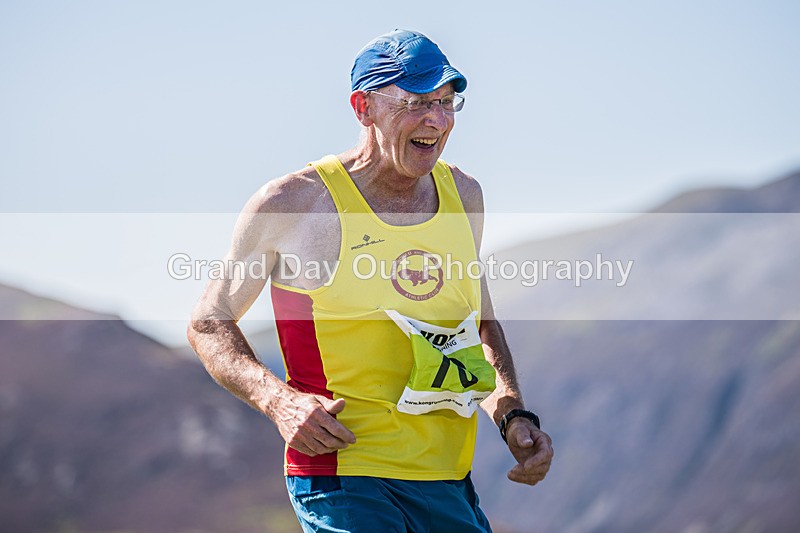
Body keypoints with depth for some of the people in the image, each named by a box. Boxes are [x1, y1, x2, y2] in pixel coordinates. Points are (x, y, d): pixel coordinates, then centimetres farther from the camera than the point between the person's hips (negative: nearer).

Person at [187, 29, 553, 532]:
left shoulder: (463, 194, 11)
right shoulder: (294, 203, -7)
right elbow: (209, 324, 2)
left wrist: (514, 415, 9)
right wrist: (279, 401, -15)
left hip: (450, 485, 6)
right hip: (344, 474, -6)